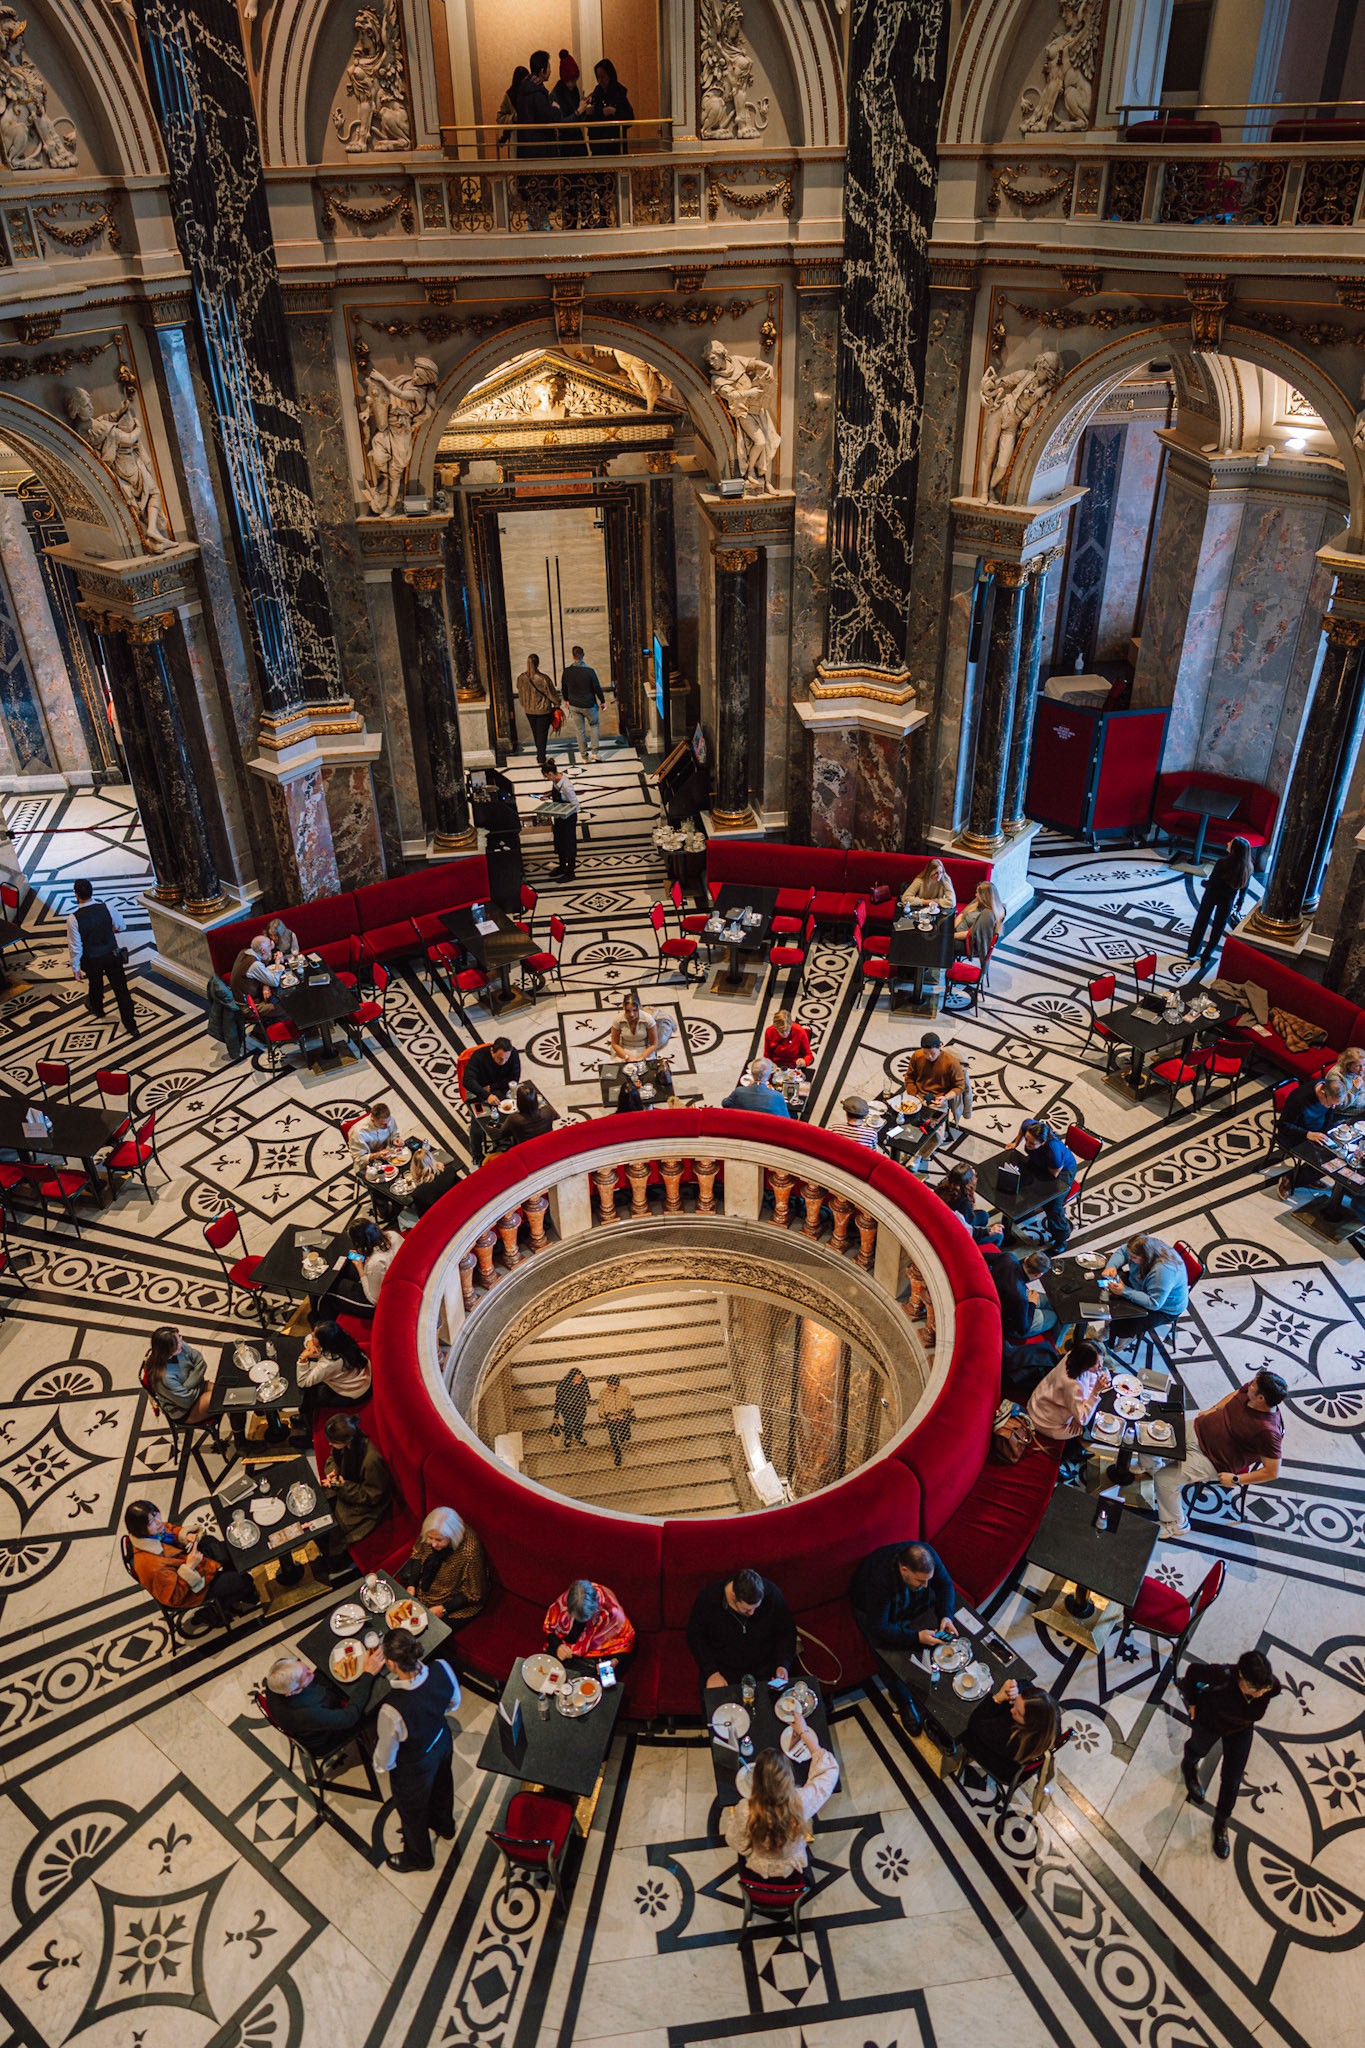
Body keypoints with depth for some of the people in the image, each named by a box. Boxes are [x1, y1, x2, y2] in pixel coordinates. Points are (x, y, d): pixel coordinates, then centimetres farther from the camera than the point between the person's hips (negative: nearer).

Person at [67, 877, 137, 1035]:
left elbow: (75, 947, -16)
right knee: (121, 988, 8)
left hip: (91, 960, -1)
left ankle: (97, 1008, 58)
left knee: (95, 985, 28)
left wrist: (75, 967, -2)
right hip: (113, 955, 1)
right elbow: (121, 926, 2)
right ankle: (131, 1026, 12)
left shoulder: (73, 919, -23)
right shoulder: (106, 908, -17)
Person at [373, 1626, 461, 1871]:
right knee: (441, 1784, 37)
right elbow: (454, 1703, -8)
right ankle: (444, 1825, 69)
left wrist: (380, 1765, -3)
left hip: (414, 1768, -4)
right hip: (443, 1742, 5)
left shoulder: (393, 1710, -46)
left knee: (412, 1811, 29)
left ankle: (419, 1857, 59)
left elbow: (384, 1761, -26)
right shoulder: (441, 1669, -33)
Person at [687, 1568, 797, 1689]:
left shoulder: (772, 1594, -16)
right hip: (723, 1667, 0)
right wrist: (712, 1672, -12)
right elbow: (695, 1637, -5)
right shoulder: (707, 1598, -19)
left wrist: (783, 1665, -14)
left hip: (764, 1665, 0)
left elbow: (787, 1633, 0)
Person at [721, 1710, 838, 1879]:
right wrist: (804, 1733, -10)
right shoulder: (802, 1802, -35)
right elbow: (829, 1770, -17)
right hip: (794, 1869, 1)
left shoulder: (744, 1810, -37)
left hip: (756, 1871, -1)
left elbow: (737, 1845, -16)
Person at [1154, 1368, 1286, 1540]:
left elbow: (1272, 1472, -27)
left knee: (1164, 1479, -12)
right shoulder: (1249, 1391, -13)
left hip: (1213, 1460, -8)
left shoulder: (1268, 1431, -33)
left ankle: (1177, 1524, 15)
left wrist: (1235, 1480, -22)